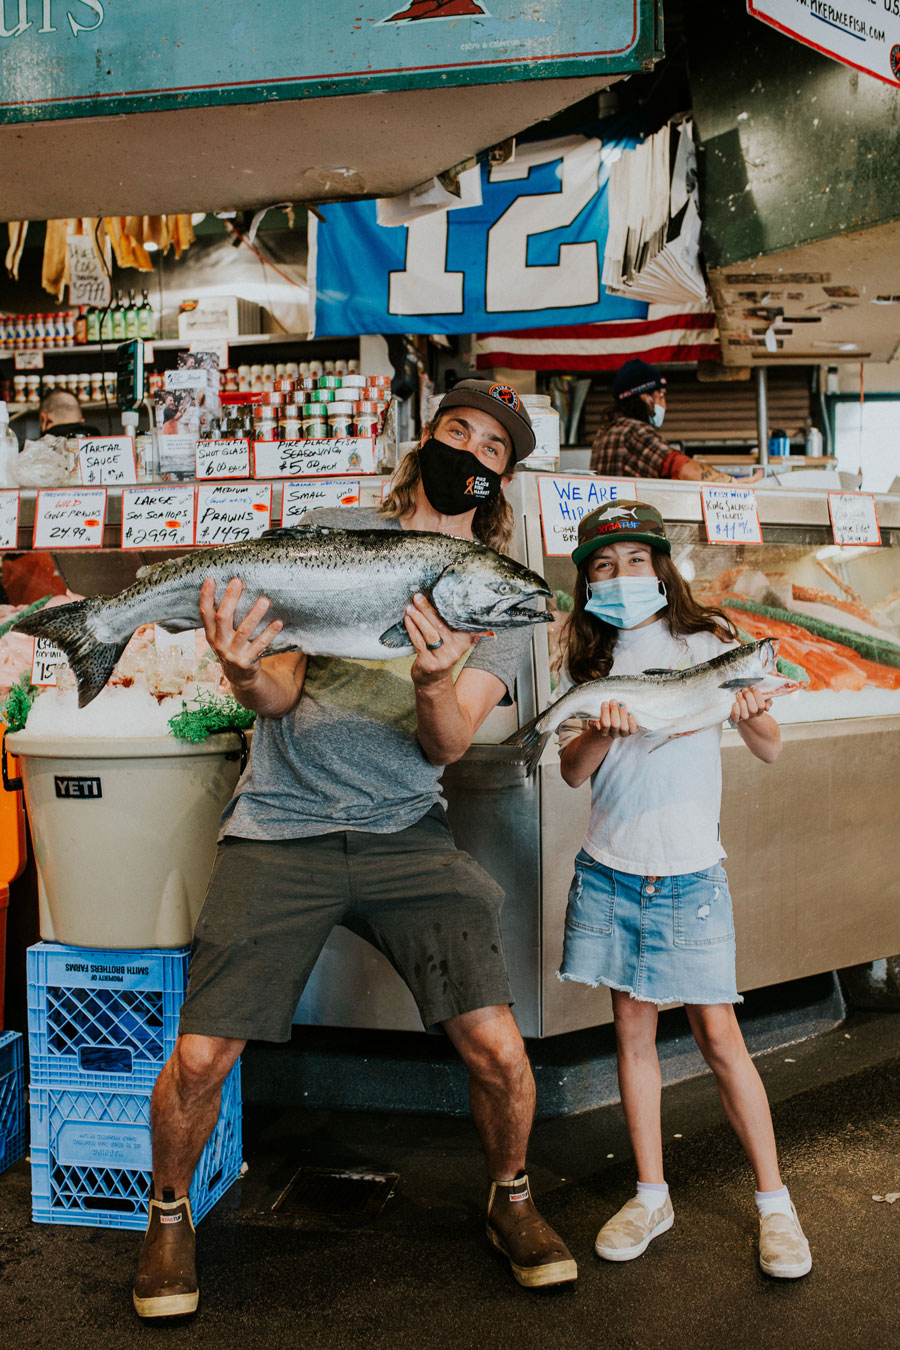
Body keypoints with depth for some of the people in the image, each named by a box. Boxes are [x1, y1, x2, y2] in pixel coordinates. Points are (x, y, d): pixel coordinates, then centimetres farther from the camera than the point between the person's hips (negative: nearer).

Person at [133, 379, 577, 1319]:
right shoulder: (333, 534, 6)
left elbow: (445, 744, -5)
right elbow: (280, 691, -2)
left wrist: (432, 681, -28)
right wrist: (247, 674, -26)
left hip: (405, 834, 1)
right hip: (280, 827, 0)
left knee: (498, 1051, -9)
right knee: (200, 1057, -7)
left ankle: (510, 1202, 24)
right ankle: (169, 1214, 26)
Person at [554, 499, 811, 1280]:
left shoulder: (706, 642, -1)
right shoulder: (591, 662, 6)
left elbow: (771, 751, -1)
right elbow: (573, 771, 0)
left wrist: (751, 716, -23)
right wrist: (604, 732, -21)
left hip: (690, 872, -3)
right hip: (609, 870, 3)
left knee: (718, 1036, -2)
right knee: (633, 1029, 9)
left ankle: (775, 1202, 14)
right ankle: (651, 1198, 23)